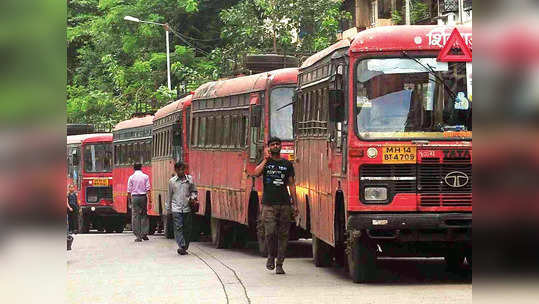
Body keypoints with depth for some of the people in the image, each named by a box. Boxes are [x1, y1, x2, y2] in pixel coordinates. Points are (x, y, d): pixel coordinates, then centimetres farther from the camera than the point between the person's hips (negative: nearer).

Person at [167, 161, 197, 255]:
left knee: (187, 229, 3)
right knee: (178, 227, -13)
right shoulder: (172, 181, 7)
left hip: (187, 208, 1)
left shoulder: (190, 179, 7)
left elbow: (194, 191, 17)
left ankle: (185, 248, 13)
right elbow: (170, 195, 14)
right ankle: (182, 246, -20)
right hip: (176, 208, -1)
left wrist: (193, 197, -4)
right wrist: (168, 208, 15)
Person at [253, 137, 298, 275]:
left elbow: (292, 185, 12)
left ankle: (279, 264, 6)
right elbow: (256, 173, -12)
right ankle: (271, 256, 10)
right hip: (268, 204, -2)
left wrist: (295, 205, 7)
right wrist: (266, 159, -11)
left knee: (283, 235, 0)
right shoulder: (265, 162, 8)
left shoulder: (287, 164, 12)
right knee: (270, 232, -14)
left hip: (284, 204, 2)